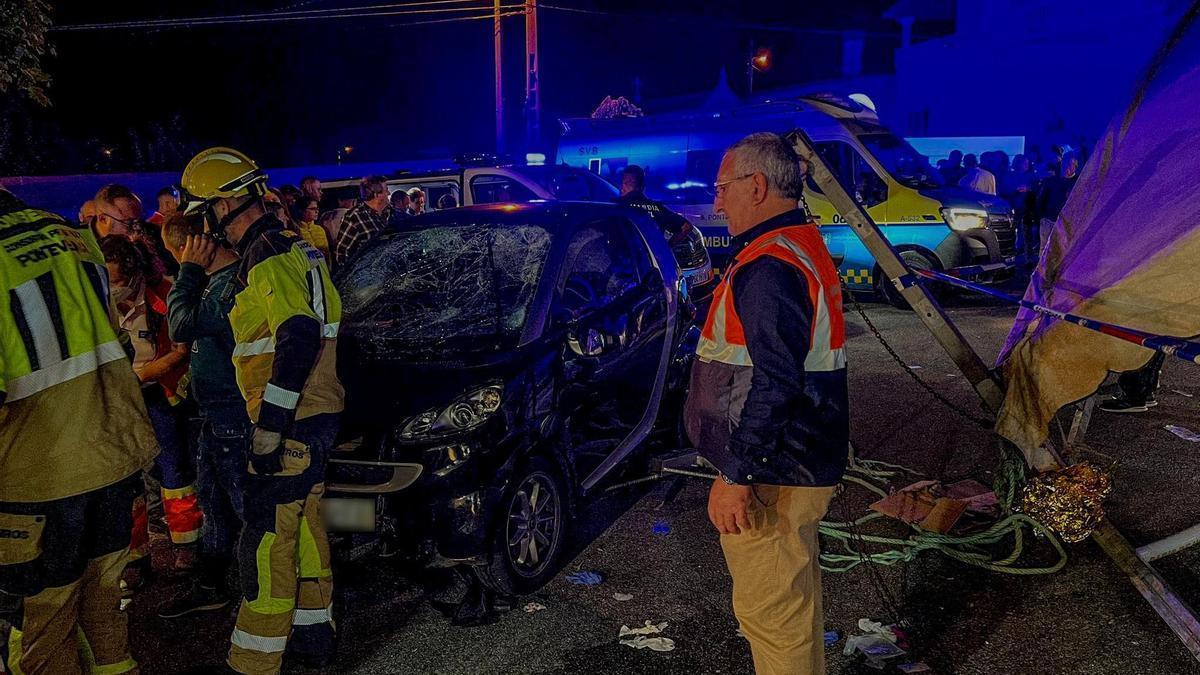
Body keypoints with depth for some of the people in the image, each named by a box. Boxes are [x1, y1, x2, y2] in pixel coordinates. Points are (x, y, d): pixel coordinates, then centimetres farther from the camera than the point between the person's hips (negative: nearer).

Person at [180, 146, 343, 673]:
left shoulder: (270, 257, -16)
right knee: (301, 525, 18)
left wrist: (267, 428, -25)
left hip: (292, 422, -10)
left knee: (268, 538, -4)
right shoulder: (293, 249, 16)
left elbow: (299, 342, -28)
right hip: (314, 414, 10)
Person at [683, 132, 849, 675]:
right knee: (794, 598, 23)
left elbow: (773, 383, -27)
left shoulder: (769, 267, -22)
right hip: (800, 463, 11)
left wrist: (736, 473, -23)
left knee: (769, 608, 1)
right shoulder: (805, 245, 13)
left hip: (770, 475, -11)